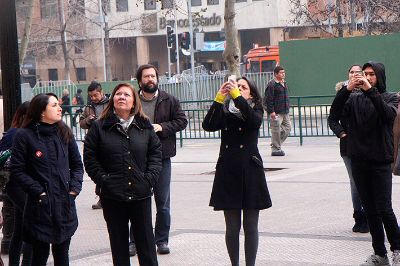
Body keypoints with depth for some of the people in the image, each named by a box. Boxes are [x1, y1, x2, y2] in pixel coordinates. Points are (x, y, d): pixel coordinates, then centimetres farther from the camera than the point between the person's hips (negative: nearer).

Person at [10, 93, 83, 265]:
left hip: (65, 204, 4)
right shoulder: (25, 135, -6)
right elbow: (17, 171, -7)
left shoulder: (65, 133, 8)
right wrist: (38, 192, -13)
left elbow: (77, 164, 14)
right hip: (40, 206, -4)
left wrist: (75, 188, -1)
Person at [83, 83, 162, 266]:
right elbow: (89, 157, -1)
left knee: (146, 241, 6)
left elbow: (155, 152, 8)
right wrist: (103, 180, -9)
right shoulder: (99, 127, 0)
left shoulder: (144, 126, 6)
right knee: (119, 244, 7)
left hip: (141, 195, 1)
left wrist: (149, 178, -4)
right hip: (112, 196, -1)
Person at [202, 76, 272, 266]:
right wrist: (219, 97, -16)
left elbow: (254, 122, -18)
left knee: (250, 226, 1)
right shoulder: (224, 111, 11)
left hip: (250, 171, -1)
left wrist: (237, 96, -22)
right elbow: (208, 125, -9)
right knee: (232, 226, 4)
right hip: (227, 171, 1)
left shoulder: (255, 110, 7)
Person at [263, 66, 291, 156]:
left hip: (285, 112, 9)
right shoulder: (272, 84, -13)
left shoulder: (284, 83, 15)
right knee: (276, 131, -4)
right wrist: (271, 111, -20)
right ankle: (275, 149, 4)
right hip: (276, 113, -9)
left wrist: (287, 109, 22)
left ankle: (276, 144, 25)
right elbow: (268, 99, -16)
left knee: (287, 128, 11)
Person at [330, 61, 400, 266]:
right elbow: (335, 112, -6)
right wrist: (347, 89, -18)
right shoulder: (354, 98, 9)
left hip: (381, 160, -3)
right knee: (369, 209, 7)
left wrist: (370, 90, -24)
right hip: (358, 160, 3)